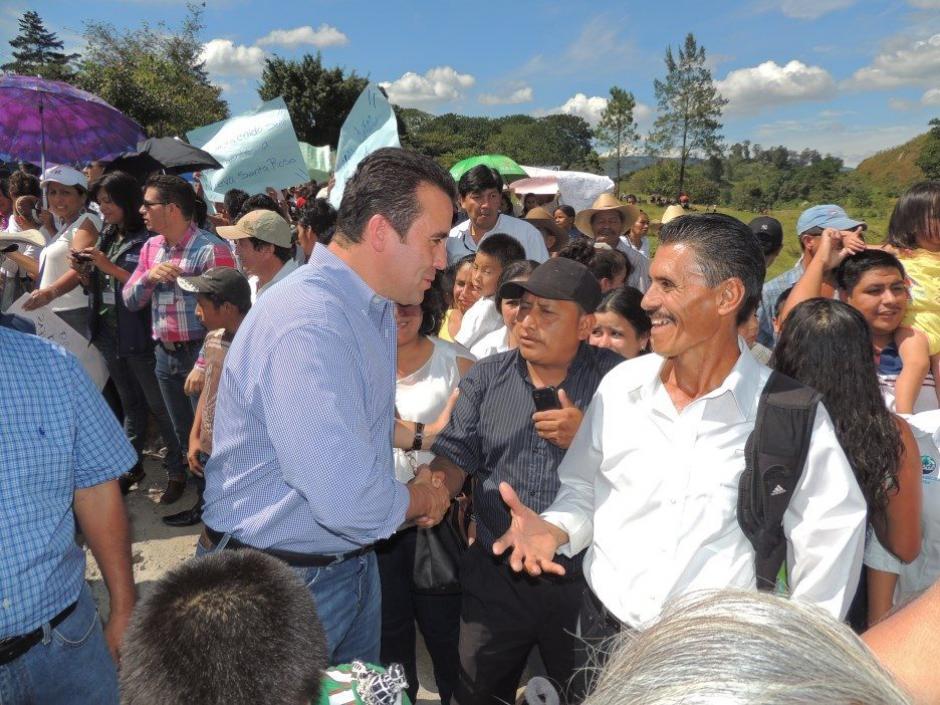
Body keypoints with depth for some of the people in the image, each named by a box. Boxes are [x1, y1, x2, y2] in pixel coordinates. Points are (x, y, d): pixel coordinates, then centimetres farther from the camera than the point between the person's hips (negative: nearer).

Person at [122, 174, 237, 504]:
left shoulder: (211, 249, -16)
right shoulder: (151, 247, 8)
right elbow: (130, 300, 8)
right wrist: (150, 275, -13)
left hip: (198, 352, -6)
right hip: (164, 353, 7)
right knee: (178, 426, 22)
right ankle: (178, 477, 42)